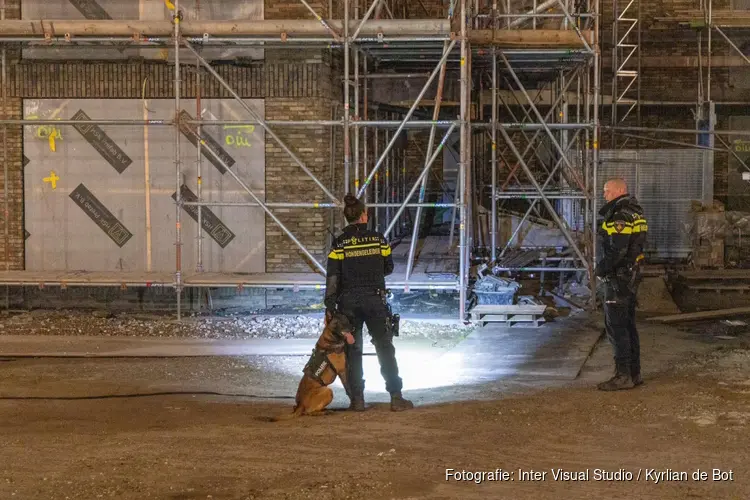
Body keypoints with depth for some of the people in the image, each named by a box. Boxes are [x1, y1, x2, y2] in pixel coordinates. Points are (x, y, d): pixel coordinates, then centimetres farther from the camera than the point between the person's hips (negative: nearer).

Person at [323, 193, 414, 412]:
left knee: (353, 351, 9)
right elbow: (388, 268, 9)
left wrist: (330, 305, -5)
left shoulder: (339, 243, -5)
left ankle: (357, 399, 7)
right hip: (375, 300, 0)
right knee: (385, 348, 7)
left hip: (349, 302, 0)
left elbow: (332, 277, -8)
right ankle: (396, 397, 4)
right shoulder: (378, 239, -2)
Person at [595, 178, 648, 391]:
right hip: (632, 275, 10)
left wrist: (601, 269, -12)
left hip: (618, 277, -10)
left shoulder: (620, 217, -18)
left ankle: (623, 376, -4)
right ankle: (634, 373, 19)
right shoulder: (635, 212, 14)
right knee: (628, 325, 14)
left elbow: (617, 250, -24)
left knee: (616, 327, -6)